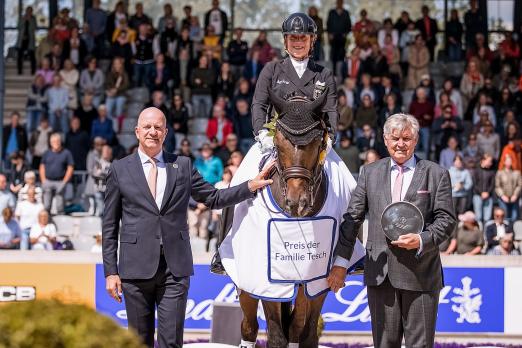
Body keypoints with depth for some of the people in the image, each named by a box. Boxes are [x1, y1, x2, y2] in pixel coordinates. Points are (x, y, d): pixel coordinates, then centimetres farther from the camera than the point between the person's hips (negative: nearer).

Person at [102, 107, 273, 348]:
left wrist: (250, 187, 3)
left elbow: (213, 199, 16)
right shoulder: (120, 169, 6)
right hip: (136, 268, -1)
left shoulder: (183, 166, 10)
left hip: (175, 269, 1)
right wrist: (111, 271, 1)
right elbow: (109, 226, 6)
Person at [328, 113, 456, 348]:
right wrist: (341, 261, 1)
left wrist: (422, 240, -18)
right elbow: (352, 219, 8)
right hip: (380, 272, 2)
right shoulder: (370, 173, 11)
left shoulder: (437, 175, 4)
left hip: (420, 273, -2)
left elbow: (446, 219, 0)